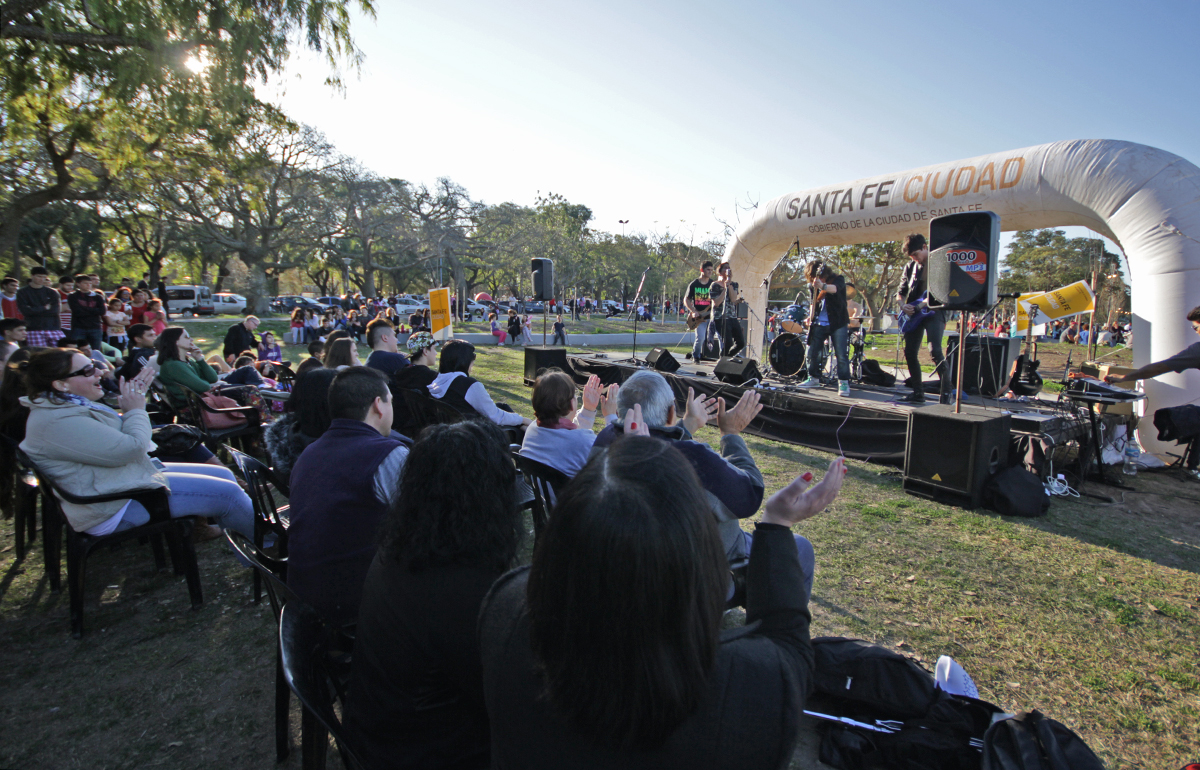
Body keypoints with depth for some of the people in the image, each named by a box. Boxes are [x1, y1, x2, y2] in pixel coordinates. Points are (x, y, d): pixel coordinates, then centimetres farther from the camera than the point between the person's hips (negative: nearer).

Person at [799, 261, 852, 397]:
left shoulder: (838, 279, -9)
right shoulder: (814, 285, 7)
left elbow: (835, 288, -33)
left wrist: (822, 286, -54)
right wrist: (811, 315, 3)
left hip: (838, 323, -5)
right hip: (819, 324, 5)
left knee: (841, 354, -8)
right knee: (812, 352, 6)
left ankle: (844, 383, 1)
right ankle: (814, 378, 23)